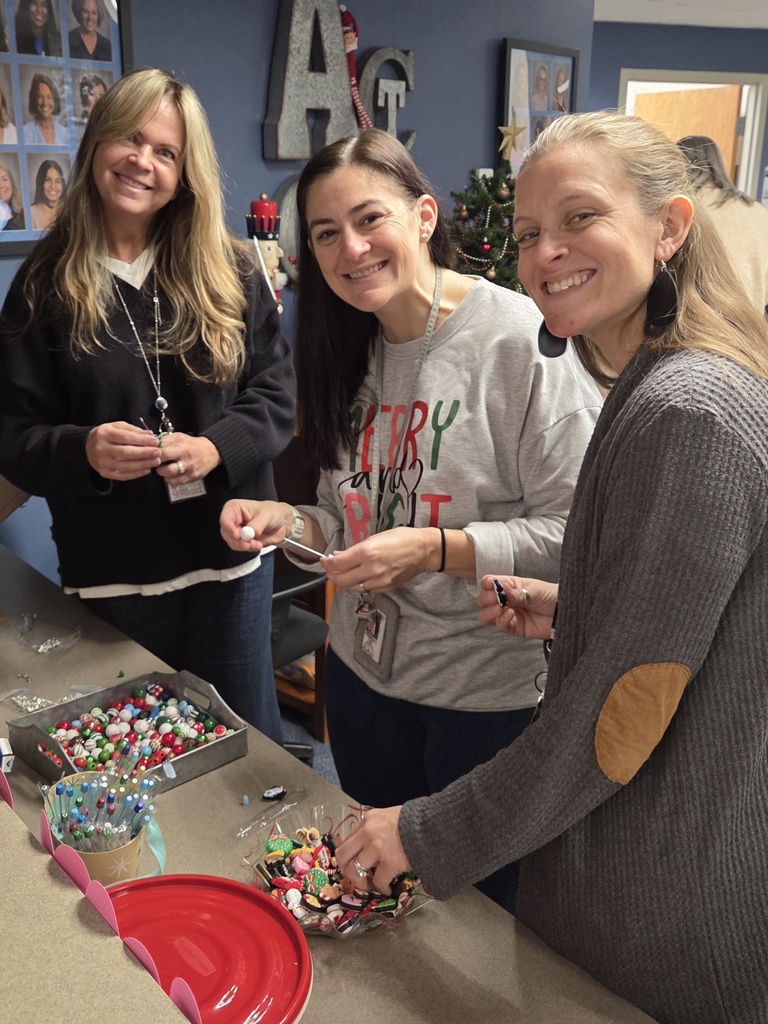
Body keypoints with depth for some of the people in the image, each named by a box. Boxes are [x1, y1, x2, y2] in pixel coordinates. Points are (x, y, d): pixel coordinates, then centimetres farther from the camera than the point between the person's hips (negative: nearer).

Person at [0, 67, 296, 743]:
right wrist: (82, 451, -23)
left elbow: (278, 391, 0)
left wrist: (216, 448, -19)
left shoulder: (229, 272, 0)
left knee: (250, 740, 17)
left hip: (229, 551, 1)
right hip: (110, 569, 0)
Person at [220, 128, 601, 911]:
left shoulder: (520, 338, -17)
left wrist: (435, 549, -26)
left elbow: (576, 532, -19)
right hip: (364, 672, 7)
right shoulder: (350, 349, 6)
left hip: (490, 692, -6)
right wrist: (292, 522, -5)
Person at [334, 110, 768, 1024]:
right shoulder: (657, 389, 4)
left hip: (673, 910, -9)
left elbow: (621, 719, -24)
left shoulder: (689, 415, -26)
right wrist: (567, 613, 0)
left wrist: (426, 836, -14)